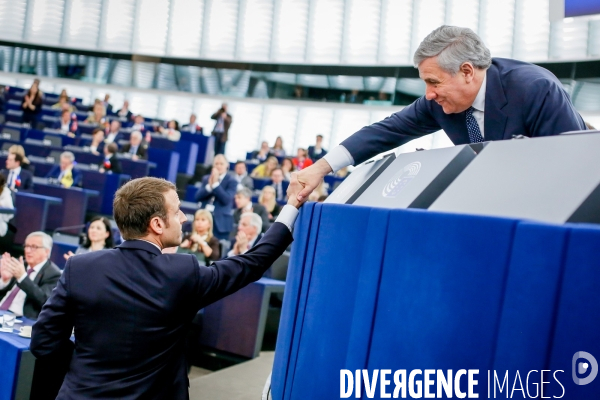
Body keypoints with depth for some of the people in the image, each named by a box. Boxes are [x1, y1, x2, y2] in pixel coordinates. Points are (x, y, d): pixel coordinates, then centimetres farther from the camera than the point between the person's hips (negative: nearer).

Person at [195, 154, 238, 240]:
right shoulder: (206, 179, 13)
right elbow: (197, 197, 3)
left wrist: (215, 183, -15)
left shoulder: (231, 181, 0)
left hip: (221, 221, -4)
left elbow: (226, 200, -13)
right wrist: (209, 185, -11)